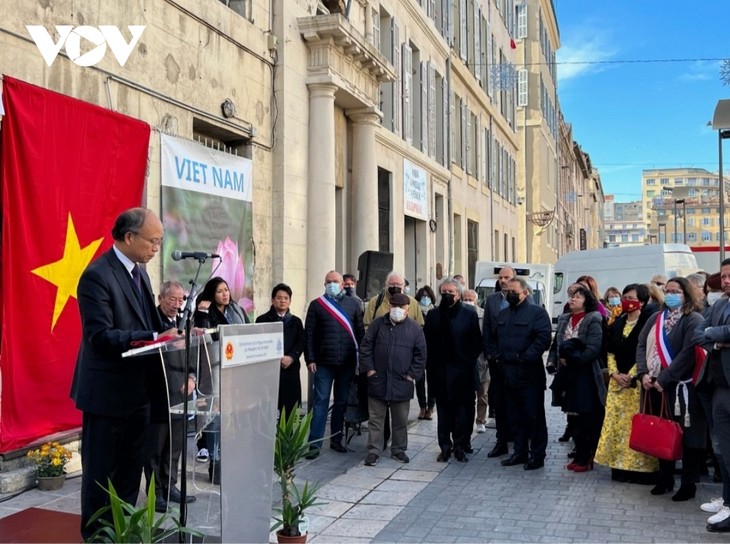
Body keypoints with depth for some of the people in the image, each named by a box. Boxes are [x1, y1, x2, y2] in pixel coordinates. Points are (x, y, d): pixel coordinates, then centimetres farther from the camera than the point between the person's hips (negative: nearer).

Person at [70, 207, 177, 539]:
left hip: (137, 388, 9)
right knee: (101, 472, 5)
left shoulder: (139, 273, 11)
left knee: (131, 470, 16)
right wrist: (155, 338, -28)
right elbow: (101, 336, -24)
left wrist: (169, 334, -2)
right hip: (108, 391, -9)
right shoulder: (97, 275, -17)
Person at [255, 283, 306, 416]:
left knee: (290, 408, 2)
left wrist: (291, 357, -11)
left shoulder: (296, 321, 17)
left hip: (290, 370, 3)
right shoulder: (262, 320, 7)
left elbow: (302, 342, 6)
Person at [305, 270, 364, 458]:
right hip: (324, 363, -2)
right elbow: (309, 334, 1)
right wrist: (310, 359, -5)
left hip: (347, 363, 2)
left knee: (341, 402, 11)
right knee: (321, 401, -2)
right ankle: (315, 443, 1)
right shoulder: (316, 305, 3)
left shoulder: (353, 304, 8)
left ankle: (336, 440, 21)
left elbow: (360, 332, 8)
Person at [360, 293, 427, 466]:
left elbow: (420, 354, 3)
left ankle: (398, 450, 25)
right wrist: (368, 369, -3)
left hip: (402, 383, 0)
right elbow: (366, 346, 4)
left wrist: (412, 374, -3)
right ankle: (373, 450, 13)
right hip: (377, 380, 0)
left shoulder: (414, 328, 1)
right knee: (376, 418, 6)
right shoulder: (378, 323, 2)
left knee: (401, 420, 11)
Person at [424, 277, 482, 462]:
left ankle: (460, 446, 14)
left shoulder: (469, 315, 0)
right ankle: (445, 446, 16)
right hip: (440, 372, 2)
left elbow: (477, 343, 0)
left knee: (463, 411, 3)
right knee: (443, 411, 8)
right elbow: (427, 343, 6)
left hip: (462, 372, -2)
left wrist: (468, 362, -7)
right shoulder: (433, 315, 7)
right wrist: (431, 365, -1)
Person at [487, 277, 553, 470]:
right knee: (515, 417, 14)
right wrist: (494, 354, 4)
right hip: (508, 374, 7)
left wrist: (525, 358, -21)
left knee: (534, 417, 1)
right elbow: (493, 337, 22)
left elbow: (543, 338, -19)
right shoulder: (503, 314, 16)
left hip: (530, 375, -7)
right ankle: (520, 452, 25)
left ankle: (537, 455, 11)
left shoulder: (537, 312, -8)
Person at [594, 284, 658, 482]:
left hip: (638, 381, -6)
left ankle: (639, 467, 1)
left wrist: (631, 376, -13)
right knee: (617, 423, 5)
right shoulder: (617, 323, 13)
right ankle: (620, 465, 11)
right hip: (617, 380, 6)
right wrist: (614, 373, -1)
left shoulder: (647, 323, -6)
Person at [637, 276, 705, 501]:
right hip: (655, 385, 6)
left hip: (682, 386, -6)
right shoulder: (656, 318, 13)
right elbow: (642, 346, 9)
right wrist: (644, 373, -7)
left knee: (686, 435, 0)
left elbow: (688, 353, -18)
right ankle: (665, 478, 25)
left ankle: (689, 484, 11)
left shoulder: (693, 320, -7)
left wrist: (665, 378, -19)